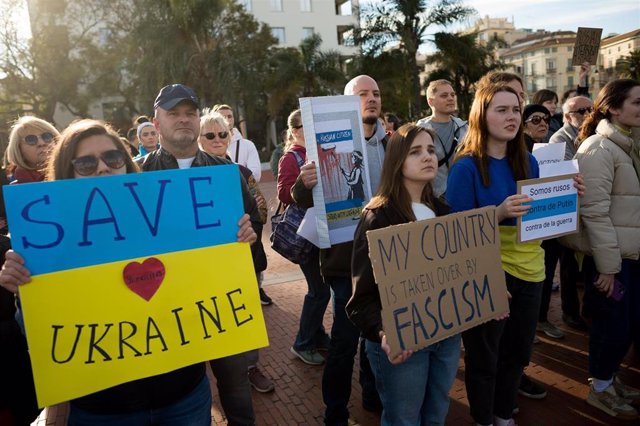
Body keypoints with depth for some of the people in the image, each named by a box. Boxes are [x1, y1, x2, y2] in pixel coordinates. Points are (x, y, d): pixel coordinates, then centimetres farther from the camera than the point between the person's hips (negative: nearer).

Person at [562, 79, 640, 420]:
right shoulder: (599, 149, -16)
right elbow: (594, 212, -20)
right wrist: (607, 265, -20)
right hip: (609, 256, -8)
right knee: (613, 323, 4)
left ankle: (611, 378, 35)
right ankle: (600, 389, 24)